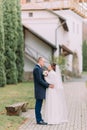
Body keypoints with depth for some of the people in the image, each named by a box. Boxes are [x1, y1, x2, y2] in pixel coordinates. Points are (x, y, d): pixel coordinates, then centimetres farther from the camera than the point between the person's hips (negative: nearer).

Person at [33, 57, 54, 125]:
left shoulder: (39, 68, 17)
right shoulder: (37, 69, -16)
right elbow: (39, 80, -21)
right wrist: (48, 85, -18)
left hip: (41, 90, 10)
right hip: (39, 90, -10)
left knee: (39, 105, 13)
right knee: (38, 105, -5)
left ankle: (39, 119, 18)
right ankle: (39, 120, -1)